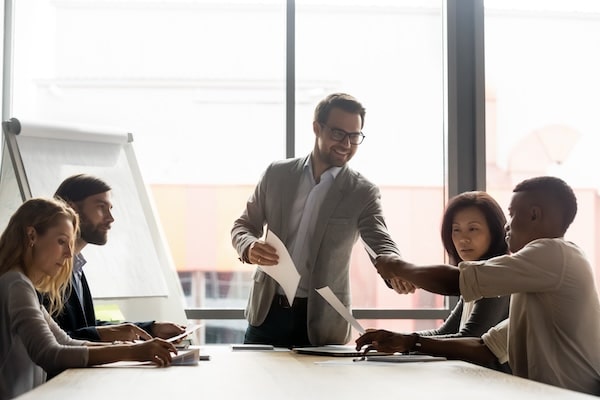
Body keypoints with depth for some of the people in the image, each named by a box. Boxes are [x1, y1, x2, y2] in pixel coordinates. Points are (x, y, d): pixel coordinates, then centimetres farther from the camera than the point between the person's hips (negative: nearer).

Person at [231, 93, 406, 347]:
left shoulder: (363, 193, -4)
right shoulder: (277, 174, 3)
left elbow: (382, 245, -12)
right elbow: (243, 225, 11)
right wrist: (250, 248, -13)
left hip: (321, 322, -2)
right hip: (267, 311, 2)